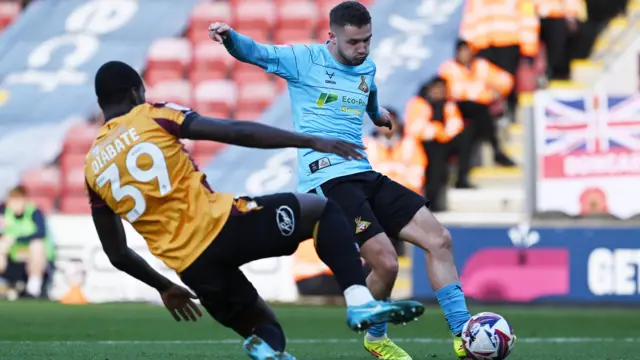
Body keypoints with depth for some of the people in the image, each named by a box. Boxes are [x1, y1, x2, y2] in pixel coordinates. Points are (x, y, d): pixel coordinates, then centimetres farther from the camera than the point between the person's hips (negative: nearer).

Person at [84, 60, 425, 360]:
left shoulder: (92, 169, 16)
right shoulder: (152, 116, 4)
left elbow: (117, 254, 22)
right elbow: (237, 133, -5)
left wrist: (165, 287, 37)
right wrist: (313, 142, -2)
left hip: (192, 269, 4)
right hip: (220, 225, -4)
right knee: (322, 209, 17)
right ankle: (359, 302, -7)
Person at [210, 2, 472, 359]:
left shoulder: (367, 67, 17)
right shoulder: (304, 59, -2)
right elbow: (254, 52, -14)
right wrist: (229, 36, -36)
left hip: (365, 175, 7)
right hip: (327, 178, -7)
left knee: (439, 238, 0)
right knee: (386, 263, -18)